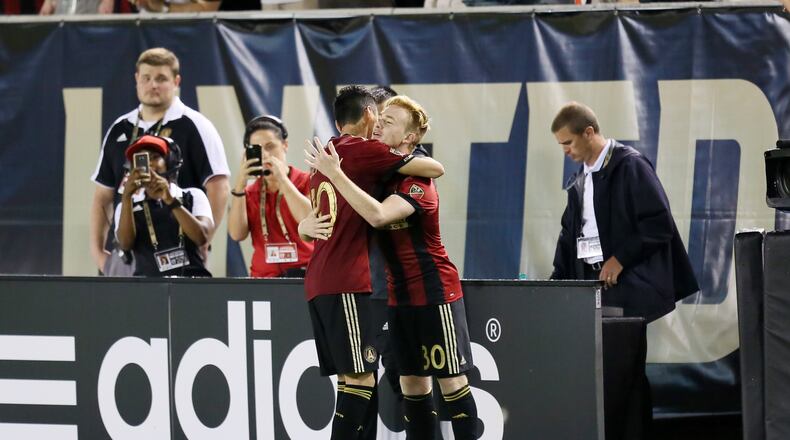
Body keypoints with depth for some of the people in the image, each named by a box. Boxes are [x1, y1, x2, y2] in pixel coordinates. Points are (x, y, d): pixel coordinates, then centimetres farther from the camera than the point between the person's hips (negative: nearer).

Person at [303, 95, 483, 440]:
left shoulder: (417, 181, -18)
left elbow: (378, 215, -36)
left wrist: (335, 173, -33)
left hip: (434, 293, -7)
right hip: (399, 295, 7)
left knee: (451, 379, -3)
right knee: (412, 382, 8)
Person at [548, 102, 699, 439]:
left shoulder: (630, 166, -9)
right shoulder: (580, 178, 15)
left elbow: (659, 223, -14)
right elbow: (570, 234, 21)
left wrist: (620, 259, -15)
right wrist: (558, 281, 11)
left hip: (626, 285, -7)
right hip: (590, 283, 7)